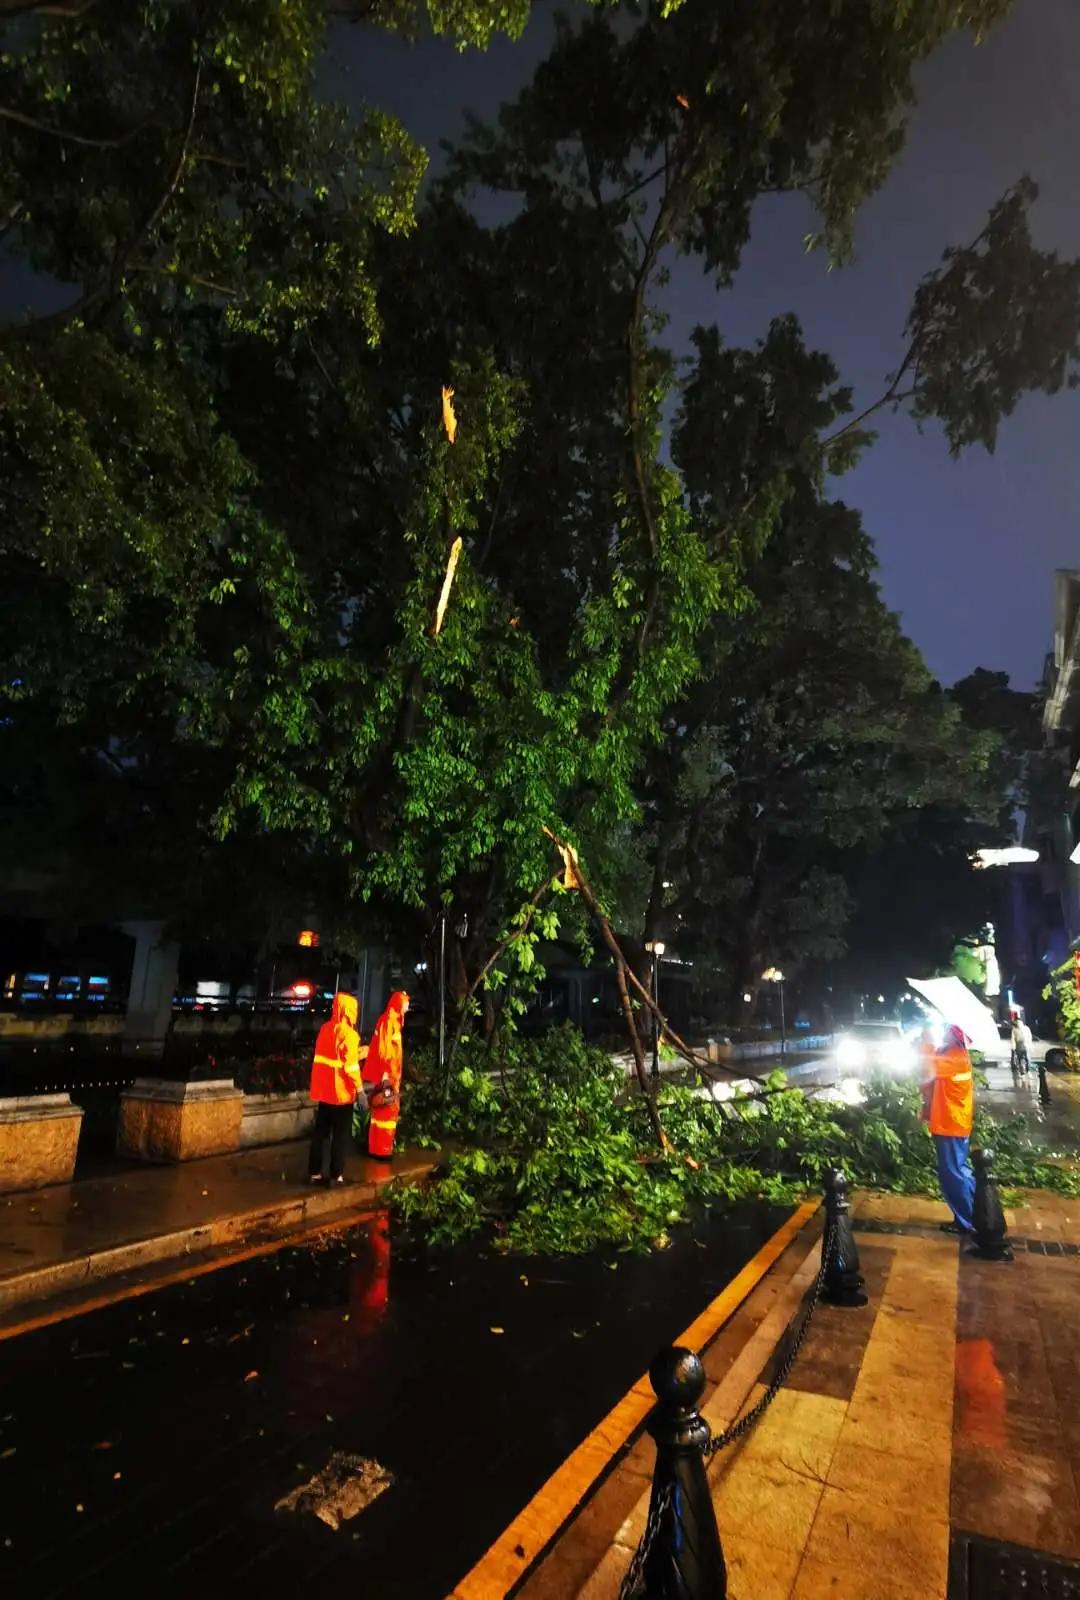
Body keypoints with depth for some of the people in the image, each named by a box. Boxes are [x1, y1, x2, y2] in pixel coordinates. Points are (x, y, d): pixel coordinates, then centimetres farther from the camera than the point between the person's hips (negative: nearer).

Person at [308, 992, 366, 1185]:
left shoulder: (325, 1028, 8)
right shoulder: (348, 1033, -15)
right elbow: (351, 1066, -18)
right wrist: (360, 1089, -14)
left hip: (323, 1090, 7)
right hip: (341, 1092, -7)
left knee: (320, 1133, 13)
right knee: (341, 1134, 3)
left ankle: (314, 1173, 18)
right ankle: (336, 1176, 7)